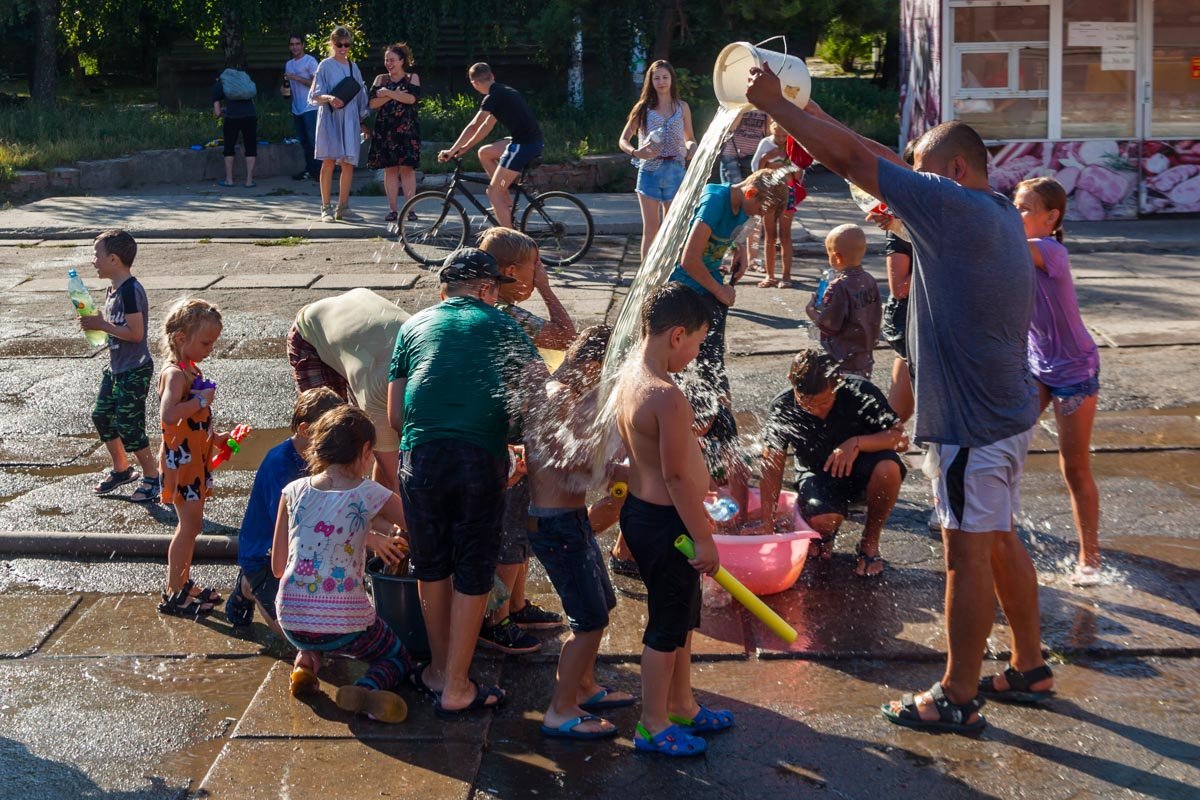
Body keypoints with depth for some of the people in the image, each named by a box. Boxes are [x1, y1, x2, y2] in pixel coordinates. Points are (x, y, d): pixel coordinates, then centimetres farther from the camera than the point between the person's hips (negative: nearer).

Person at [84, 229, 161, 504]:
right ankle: (121, 469, 31)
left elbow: (135, 333, -26)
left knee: (128, 425, -6)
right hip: (116, 368, 10)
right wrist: (94, 322, 0)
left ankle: (153, 478, 7)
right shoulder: (112, 290, 9)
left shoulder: (131, 291, -22)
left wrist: (101, 325, -20)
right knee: (102, 416, 15)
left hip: (134, 371, -10)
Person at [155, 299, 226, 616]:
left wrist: (214, 436, 14)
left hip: (196, 458, 10)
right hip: (181, 460, -10)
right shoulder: (175, 374, -20)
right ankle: (172, 594, 3)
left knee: (190, 523, 16)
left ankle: (184, 583, 27)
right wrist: (202, 399, -28)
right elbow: (168, 414, -38)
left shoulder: (191, 370, 10)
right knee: (190, 524, -5)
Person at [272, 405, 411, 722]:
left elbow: (278, 567, 8)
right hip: (344, 624, -4)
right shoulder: (368, 495, -9)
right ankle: (367, 689, -9)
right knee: (399, 659, 24)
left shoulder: (294, 491, 1)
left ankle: (306, 662, 10)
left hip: (291, 622, 4)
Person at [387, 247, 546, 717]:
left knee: (431, 567, 18)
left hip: (420, 458, 2)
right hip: (481, 458, -2)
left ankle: (439, 670, 33)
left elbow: (394, 415, 16)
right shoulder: (502, 326, 13)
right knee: (473, 573, 8)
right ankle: (456, 689, 13)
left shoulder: (414, 326, 18)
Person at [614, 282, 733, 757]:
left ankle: (682, 706, 38)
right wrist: (703, 537, -16)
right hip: (663, 522, -10)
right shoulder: (667, 397, -27)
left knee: (682, 616, 23)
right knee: (667, 627, 6)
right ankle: (653, 726, 20)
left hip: (642, 508, 10)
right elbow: (676, 476, -25)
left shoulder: (629, 379, 4)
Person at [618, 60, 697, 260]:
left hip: (675, 171, 1)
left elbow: (689, 138, 17)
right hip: (649, 171, -1)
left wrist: (691, 149, -7)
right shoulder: (644, 107, 4)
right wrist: (636, 152, -18)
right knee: (650, 228, -2)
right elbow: (624, 140, 4)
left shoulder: (682, 107, 9)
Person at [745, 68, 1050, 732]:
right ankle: (1029, 668, 32)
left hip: (972, 423, -10)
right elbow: (885, 160, 18)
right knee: (999, 542, 19)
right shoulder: (999, 213, 11)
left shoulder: (954, 205, -18)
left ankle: (958, 698, 9)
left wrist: (775, 103, -8)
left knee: (968, 554, -1)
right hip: (1006, 411, 10)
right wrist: (810, 113, 19)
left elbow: (852, 159, -17)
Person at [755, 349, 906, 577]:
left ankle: (869, 543, -8)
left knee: (888, 468, -36)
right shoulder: (782, 409, -17)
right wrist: (767, 525, -15)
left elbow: (900, 437, -21)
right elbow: (772, 467, -10)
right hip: (817, 475, 0)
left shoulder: (860, 393, -22)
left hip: (860, 469, 0)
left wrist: (857, 443, -38)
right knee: (823, 520, -34)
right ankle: (825, 537, 10)